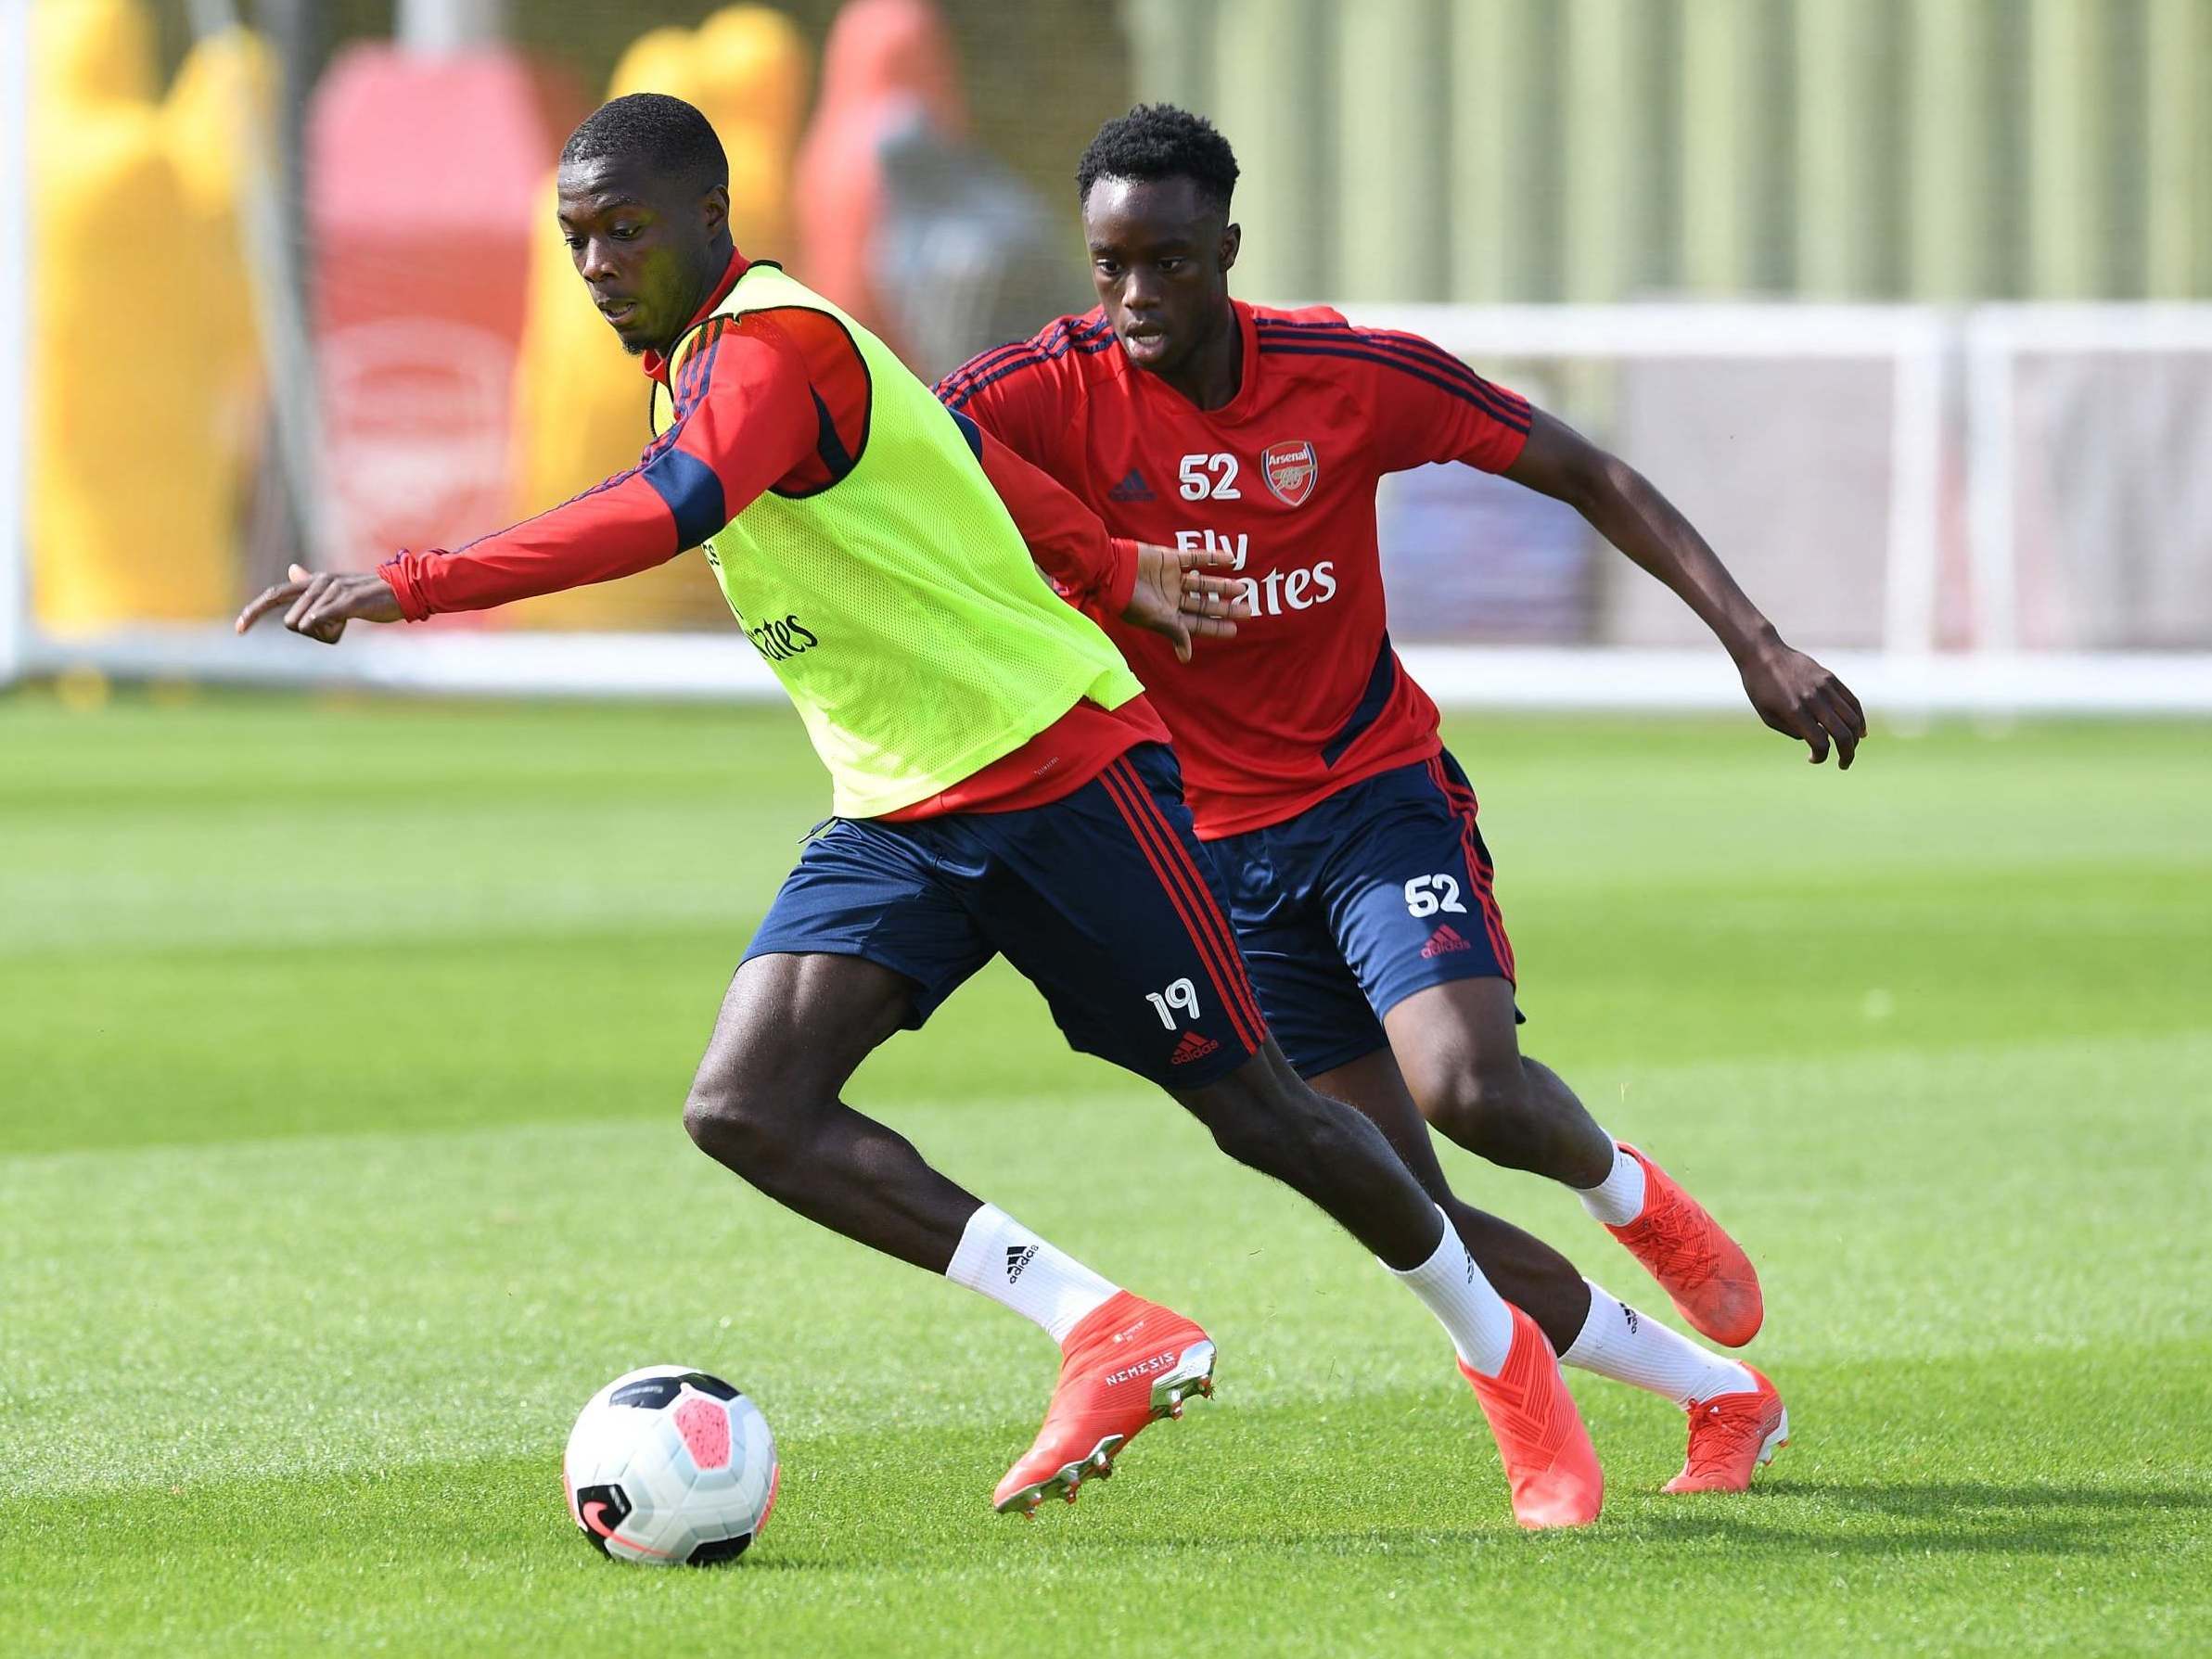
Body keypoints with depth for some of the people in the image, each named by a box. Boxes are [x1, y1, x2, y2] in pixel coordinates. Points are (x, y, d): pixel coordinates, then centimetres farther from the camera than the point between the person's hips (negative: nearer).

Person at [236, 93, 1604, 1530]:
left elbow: (668, 512, -41)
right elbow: (951, 446, 24)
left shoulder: (773, 344, -21)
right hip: (897, 819, 9)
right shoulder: (695, 363, 9)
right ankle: (1106, 1331, -13)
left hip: (1062, 768, -8)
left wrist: (407, 587, -47)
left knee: (1255, 1110, 2)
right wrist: (1111, 564, 32)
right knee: (746, 1106, -14)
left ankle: (1508, 1357, 26)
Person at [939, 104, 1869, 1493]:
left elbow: (1586, 476, -4)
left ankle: (1634, 1196, 9)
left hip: (1379, 793, -2)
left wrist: (1757, 645, -10)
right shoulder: (1058, 391, -12)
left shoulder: (1352, 378, -12)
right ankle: (1724, 1395, 17)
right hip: (1208, 845, 2)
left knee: (1472, 1090, -28)